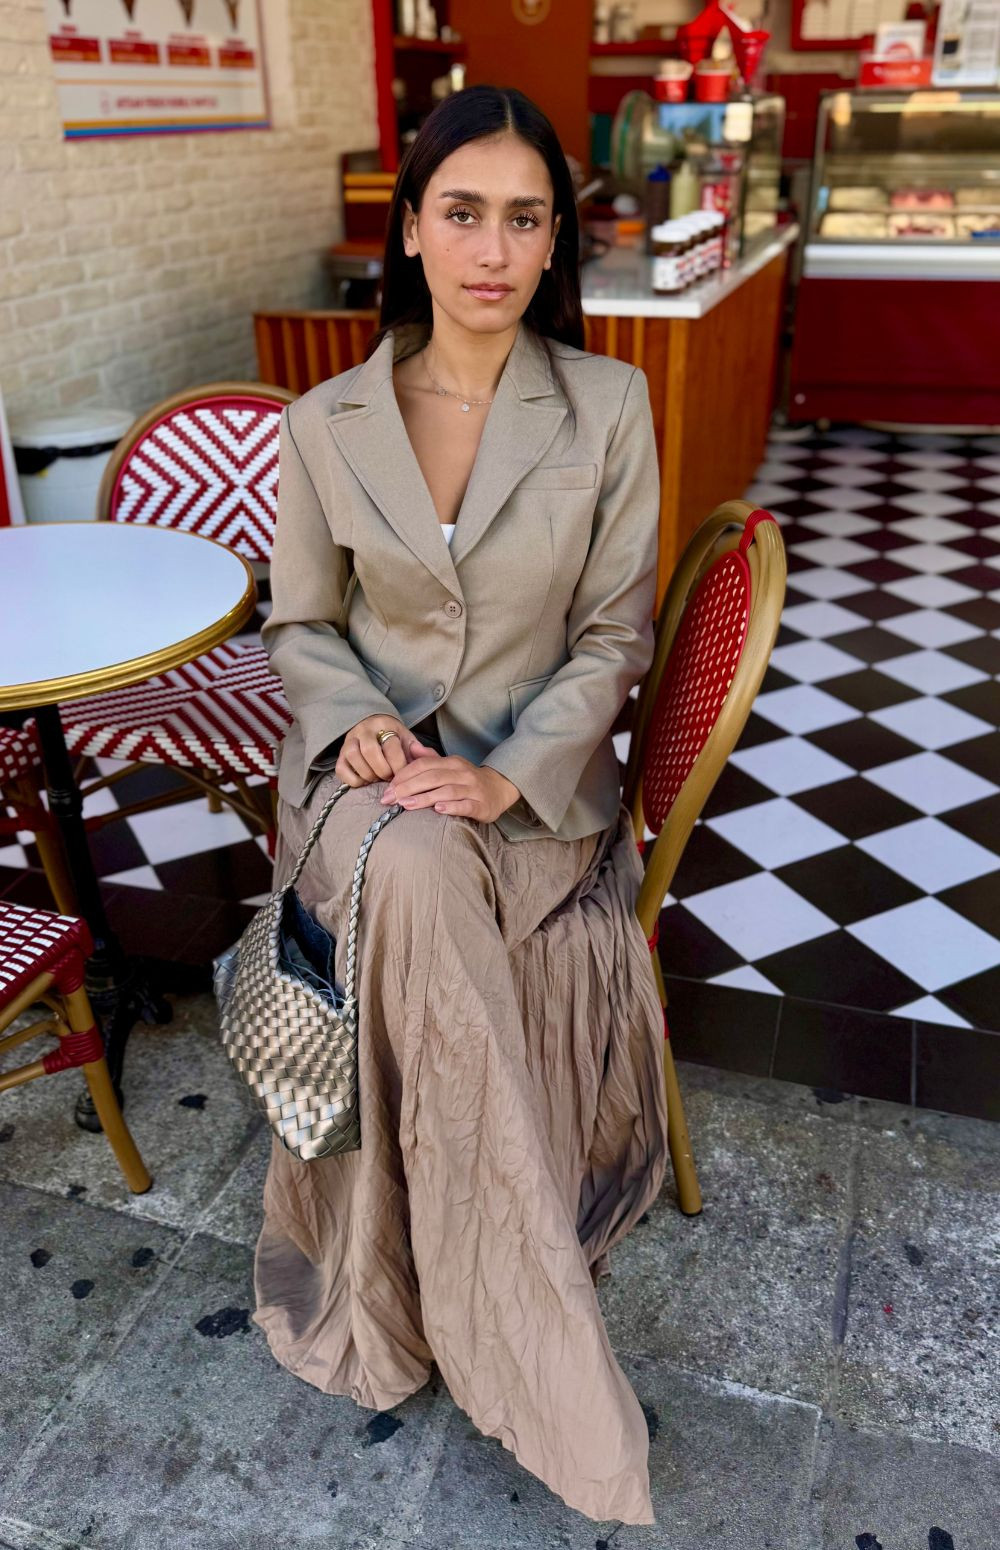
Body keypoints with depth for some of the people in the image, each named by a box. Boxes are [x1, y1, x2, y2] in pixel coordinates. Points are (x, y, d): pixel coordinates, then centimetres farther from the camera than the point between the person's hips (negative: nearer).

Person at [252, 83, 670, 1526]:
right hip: (373, 762, 1)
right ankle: (567, 1393, -20)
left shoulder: (610, 404, -2)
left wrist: (510, 776, -16)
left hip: (541, 774, 0)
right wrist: (358, 721, -12)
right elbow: (301, 625, 10)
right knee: (418, 871, -34)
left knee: (421, 878, -31)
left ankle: (421, 1305, -5)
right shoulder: (325, 423, 1)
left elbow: (614, 636, -1)